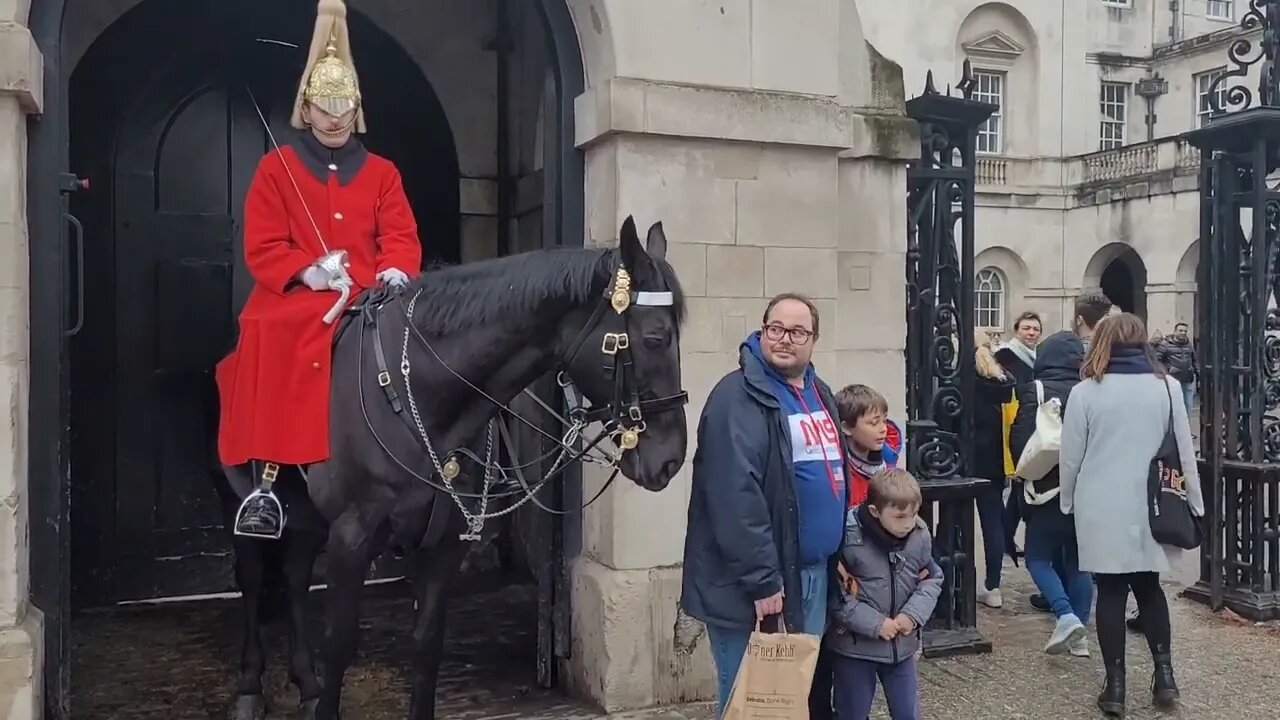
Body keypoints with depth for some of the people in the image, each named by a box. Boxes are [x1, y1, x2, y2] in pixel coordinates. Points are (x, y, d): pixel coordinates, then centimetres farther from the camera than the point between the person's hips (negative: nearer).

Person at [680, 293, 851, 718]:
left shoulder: (820, 394, 12)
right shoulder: (739, 396, -16)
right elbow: (736, 496, -23)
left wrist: (839, 557, 17)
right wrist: (762, 579, -24)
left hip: (814, 572, 8)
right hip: (754, 583, -8)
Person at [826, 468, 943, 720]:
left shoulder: (920, 534, -8)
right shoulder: (847, 536, -23)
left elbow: (932, 579, 6)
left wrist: (913, 614, -11)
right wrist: (875, 624, -19)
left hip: (902, 644, 4)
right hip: (854, 646, -4)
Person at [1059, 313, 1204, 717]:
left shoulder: (1085, 391, -5)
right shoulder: (1167, 386, -1)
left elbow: (1071, 456, -2)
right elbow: (1185, 451, 3)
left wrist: (1068, 502, 12)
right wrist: (1194, 504, 12)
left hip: (1101, 508, -2)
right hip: (1149, 507, 2)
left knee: (1111, 591, 6)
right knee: (1149, 586, 18)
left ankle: (1115, 686, 9)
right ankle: (1164, 675, 16)